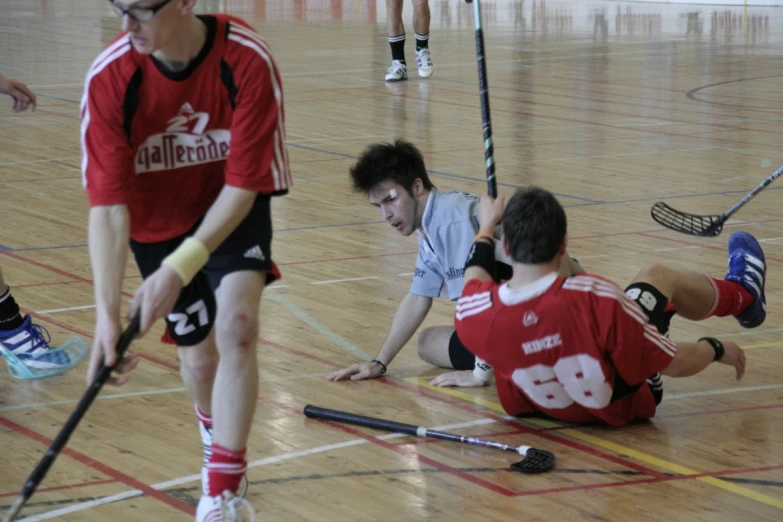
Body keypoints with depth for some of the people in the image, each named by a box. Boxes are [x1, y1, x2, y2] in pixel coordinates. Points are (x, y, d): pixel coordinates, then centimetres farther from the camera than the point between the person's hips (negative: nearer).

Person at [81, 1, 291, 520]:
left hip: (234, 210, -1)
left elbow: (242, 185, -26)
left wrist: (180, 268, -34)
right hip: (158, 219, 2)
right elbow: (108, 204, -27)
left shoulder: (248, 61, -30)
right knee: (199, 356, 9)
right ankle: (216, 444, 46)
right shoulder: (110, 77, -27)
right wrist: (108, 312, -36)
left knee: (236, 324, -24)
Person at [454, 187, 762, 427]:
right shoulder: (595, 297, -39)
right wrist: (716, 349, -2)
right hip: (621, 407, -3)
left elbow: (473, 275, 0)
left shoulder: (475, 315, -29)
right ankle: (742, 296, 47)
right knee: (659, 278, 15)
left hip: (540, 407, 3)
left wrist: (487, 225, 21)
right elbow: (676, 363, -25)